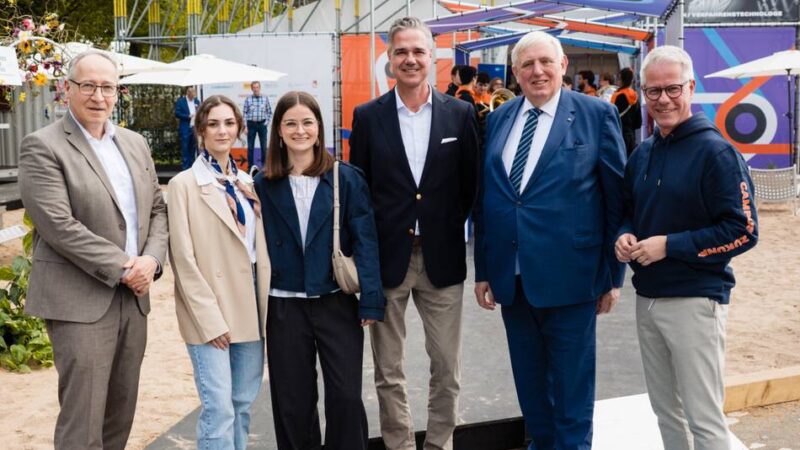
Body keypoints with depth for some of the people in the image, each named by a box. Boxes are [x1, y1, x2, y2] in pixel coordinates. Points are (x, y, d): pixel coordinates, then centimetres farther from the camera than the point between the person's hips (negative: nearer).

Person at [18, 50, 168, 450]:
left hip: (133, 297, 7)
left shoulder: (135, 144, 13)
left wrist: (151, 259, -5)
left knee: (121, 414, 14)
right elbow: (59, 225, -17)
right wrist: (121, 267, -16)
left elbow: (157, 208, 14)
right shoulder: (42, 147, -8)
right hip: (80, 302, -6)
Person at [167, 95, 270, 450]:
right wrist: (210, 318, -13)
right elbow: (184, 259, -9)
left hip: (249, 307, 6)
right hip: (210, 312, -6)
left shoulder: (246, 183, 12)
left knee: (243, 403, 11)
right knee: (219, 408, -8)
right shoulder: (184, 184, -5)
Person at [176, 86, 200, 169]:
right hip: (185, 129, -4)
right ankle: (185, 168, -2)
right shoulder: (180, 101, 0)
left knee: (193, 149, 8)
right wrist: (188, 116, -16)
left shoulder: (197, 101, 12)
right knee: (185, 149, -4)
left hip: (194, 129, 4)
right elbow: (177, 113, -7)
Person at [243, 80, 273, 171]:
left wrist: (267, 122, -2)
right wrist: (244, 126, -4)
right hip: (251, 124, 0)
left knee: (264, 146, 5)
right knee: (250, 146, 4)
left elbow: (269, 112, 7)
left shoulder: (265, 98, 0)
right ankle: (250, 166, 11)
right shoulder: (248, 99, -2)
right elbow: (244, 112, 0)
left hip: (262, 124, 0)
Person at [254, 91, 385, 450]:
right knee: (293, 401, 10)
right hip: (284, 308, 2)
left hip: (338, 303, -1)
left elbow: (365, 241, -3)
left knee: (346, 396, -1)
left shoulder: (346, 178, 0)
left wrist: (371, 300, -8)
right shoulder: (264, 185, 3)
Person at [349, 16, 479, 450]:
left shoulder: (460, 114, 2)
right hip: (386, 258, 0)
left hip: (442, 258, 1)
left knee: (447, 368, 8)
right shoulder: (368, 116, 1)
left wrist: (449, 229, -2)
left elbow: (470, 185, 6)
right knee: (388, 371, 9)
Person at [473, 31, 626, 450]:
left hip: (567, 274, -4)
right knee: (528, 377, 16)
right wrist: (483, 269, 8)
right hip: (510, 274, 4)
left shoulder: (597, 114, -4)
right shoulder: (498, 119, 9)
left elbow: (617, 198, -3)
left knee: (571, 381, 7)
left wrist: (613, 273, -3)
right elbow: (484, 197, 10)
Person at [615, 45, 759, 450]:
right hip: (646, 297, 7)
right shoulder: (642, 154, 10)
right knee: (665, 410, 17)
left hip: (695, 300, -7)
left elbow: (743, 230, -15)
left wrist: (670, 246, -19)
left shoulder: (715, 151, -11)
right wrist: (625, 236, -2)